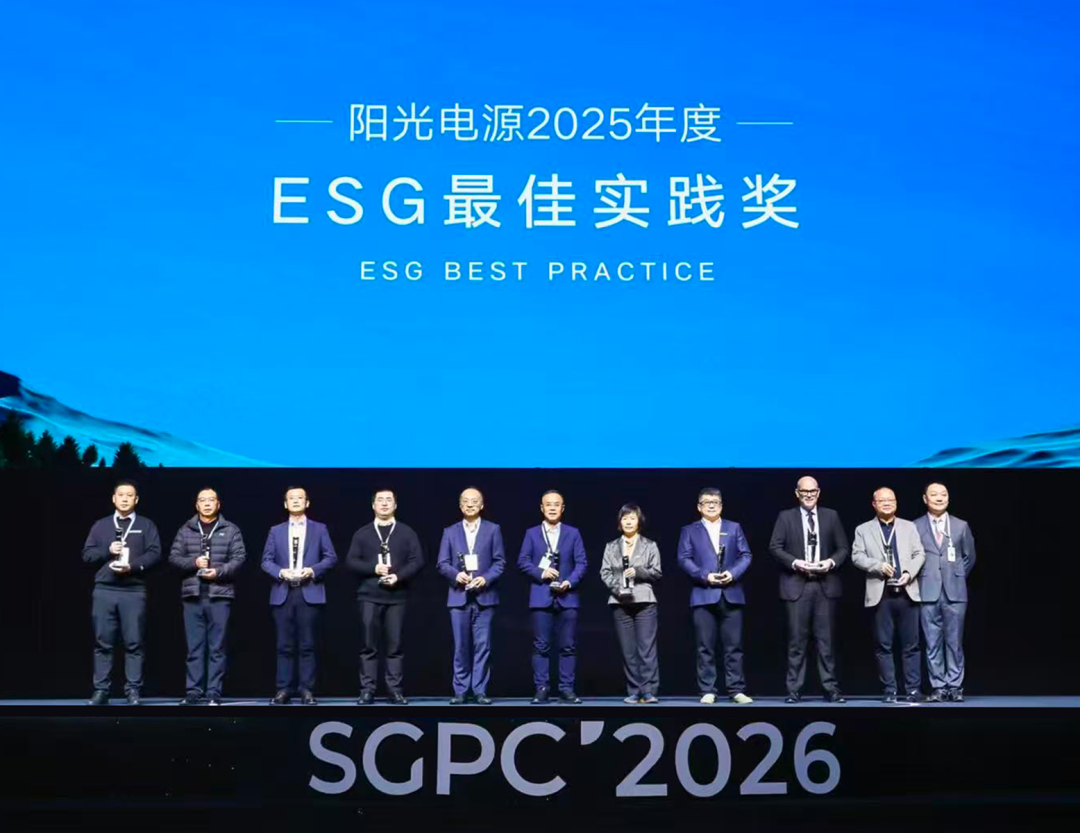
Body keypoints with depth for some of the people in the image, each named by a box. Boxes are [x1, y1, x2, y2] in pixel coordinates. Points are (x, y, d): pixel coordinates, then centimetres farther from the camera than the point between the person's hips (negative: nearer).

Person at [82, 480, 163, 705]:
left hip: (134, 591, -2)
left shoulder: (146, 525, 10)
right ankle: (101, 690, 5)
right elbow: (87, 554, 9)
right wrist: (107, 551, -8)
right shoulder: (101, 525, 16)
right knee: (103, 642, 1)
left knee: (134, 643, -3)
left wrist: (132, 566, -15)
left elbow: (155, 554, -1)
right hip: (104, 590, 2)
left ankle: (133, 690, 1)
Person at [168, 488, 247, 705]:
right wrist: (194, 562, -11)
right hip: (192, 595, 2)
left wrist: (219, 571, -15)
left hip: (220, 595, -2)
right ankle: (194, 691, 8)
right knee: (194, 647, 4)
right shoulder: (185, 531, 11)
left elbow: (239, 558, 0)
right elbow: (174, 557, 6)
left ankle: (214, 693, 3)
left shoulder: (231, 530, 6)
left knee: (217, 647, 0)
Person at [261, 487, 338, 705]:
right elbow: (266, 560, 7)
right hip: (283, 593, 1)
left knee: (308, 645, -1)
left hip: (310, 593, -1)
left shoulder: (319, 529, 9)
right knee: (285, 645, 2)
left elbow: (331, 557, 3)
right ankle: (284, 689, 6)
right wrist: (281, 572, -12)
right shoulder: (276, 531, 13)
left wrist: (312, 570, -13)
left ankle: (307, 690, 3)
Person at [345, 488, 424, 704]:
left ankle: (396, 690, 3)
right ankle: (367, 690, 3)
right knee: (368, 646, 0)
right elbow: (351, 561, 3)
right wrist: (373, 569, -13)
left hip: (396, 596, 0)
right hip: (369, 596, 0)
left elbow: (417, 560, 2)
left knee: (396, 646, 0)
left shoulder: (406, 532, 9)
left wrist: (399, 576, -13)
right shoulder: (362, 533, 10)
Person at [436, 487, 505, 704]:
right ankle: (461, 690, 9)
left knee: (482, 645, -2)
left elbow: (499, 562, 2)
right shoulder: (450, 532, 10)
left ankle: (480, 690, 4)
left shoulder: (493, 530, 7)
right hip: (459, 596, 1)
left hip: (484, 595, -1)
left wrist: (486, 579, -14)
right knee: (461, 646, 3)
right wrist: (456, 574, -14)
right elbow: (441, 564, 5)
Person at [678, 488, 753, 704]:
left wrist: (733, 573, -11)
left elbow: (745, 555, 7)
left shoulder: (734, 528, 15)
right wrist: (705, 576, -14)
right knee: (706, 646, 0)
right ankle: (707, 691, 4)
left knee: (734, 645, 1)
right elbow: (684, 559, -1)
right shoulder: (689, 531, 10)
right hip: (703, 594, -1)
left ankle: (736, 690, 5)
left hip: (731, 594, 1)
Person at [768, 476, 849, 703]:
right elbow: (775, 547, 0)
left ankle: (831, 688, 7)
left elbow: (844, 548, 10)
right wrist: (795, 563, -14)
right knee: (797, 640, 0)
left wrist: (832, 562, -9)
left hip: (825, 585, 1)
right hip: (797, 585, -1)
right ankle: (794, 690, 4)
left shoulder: (831, 516, 11)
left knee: (826, 639, 3)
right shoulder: (786, 517, 6)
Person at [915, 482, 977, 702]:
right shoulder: (915, 526, 4)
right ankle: (938, 687, 6)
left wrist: (957, 577, 9)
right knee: (933, 643, 1)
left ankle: (954, 687, 7)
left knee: (954, 641, 2)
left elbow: (970, 556, 14)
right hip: (928, 592, -1)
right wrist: (921, 578, 1)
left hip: (955, 592, 1)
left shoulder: (961, 526, 8)